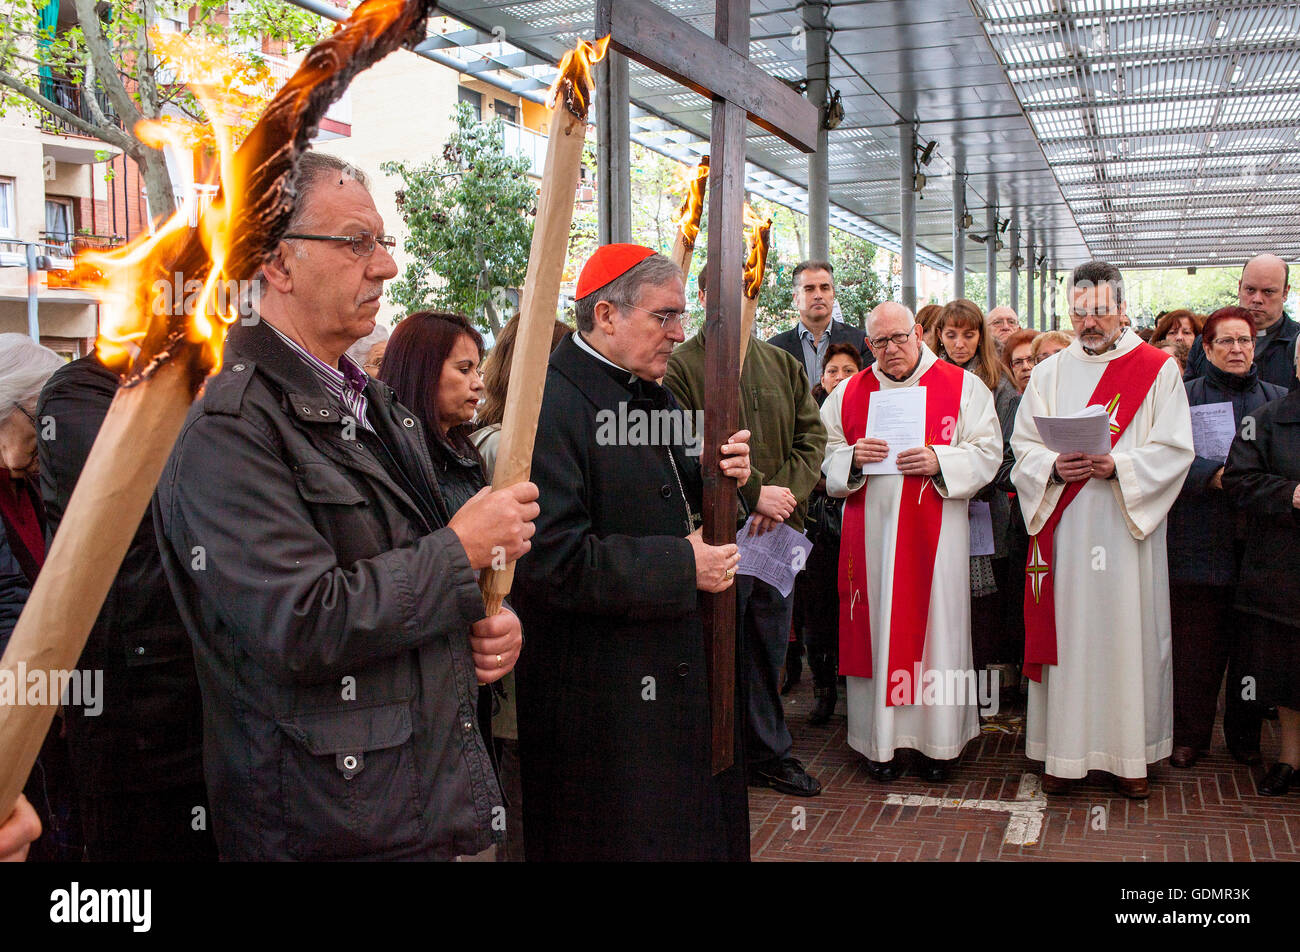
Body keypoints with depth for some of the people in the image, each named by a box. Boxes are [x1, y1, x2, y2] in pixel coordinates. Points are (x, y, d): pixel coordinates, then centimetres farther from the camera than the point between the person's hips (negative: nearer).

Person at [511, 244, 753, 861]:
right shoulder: (550, 404, -18)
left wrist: (718, 476, -1)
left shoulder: (655, 394, 12)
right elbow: (552, 557, -26)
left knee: (700, 830, 18)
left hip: (685, 667, 9)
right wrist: (682, 567, -20)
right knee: (624, 837, 5)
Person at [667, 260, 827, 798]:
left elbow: (812, 437, 8)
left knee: (769, 650, 14)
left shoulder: (782, 364, 13)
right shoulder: (681, 367, -4)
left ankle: (770, 754, 28)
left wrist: (785, 493, -9)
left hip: (777, 532, 5)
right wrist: (753, 494, -15)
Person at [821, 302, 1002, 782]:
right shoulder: (848, 394, 10)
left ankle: (937, 741, 13)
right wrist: (852, 457, -9)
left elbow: (987, 451, -1)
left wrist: (940, 462, -17)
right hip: (870, 531, 2)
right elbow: (824, 456, 12)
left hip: (935, 533, -1)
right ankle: (879, 740, 14)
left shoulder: (963, 387, 4)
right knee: (876, 628, 3)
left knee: (935, 625, 1)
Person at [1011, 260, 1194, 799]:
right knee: (1066, 633, 3)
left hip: (1127, 531, -1)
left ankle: (1129, 755, 13)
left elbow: (1174, 451, -3)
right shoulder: (1050, 372, 11)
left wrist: (1117, 466, -18)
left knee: (1128, 634, 2)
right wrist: (1055, 467, -14)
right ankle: (1065, 751, 12)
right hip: (1064, 530, 2)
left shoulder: (1158, 370, 4)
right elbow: (1023, 446, 6)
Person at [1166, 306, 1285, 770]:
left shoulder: (1279, 399, 14)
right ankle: (1188, 737, 13)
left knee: (1252, 644, 7)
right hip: (1201, 544, -2)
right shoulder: (1185, 396, 5)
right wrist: (1216, 475, -22)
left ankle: (1246, 738, 21)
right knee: (1196, 645, 1)